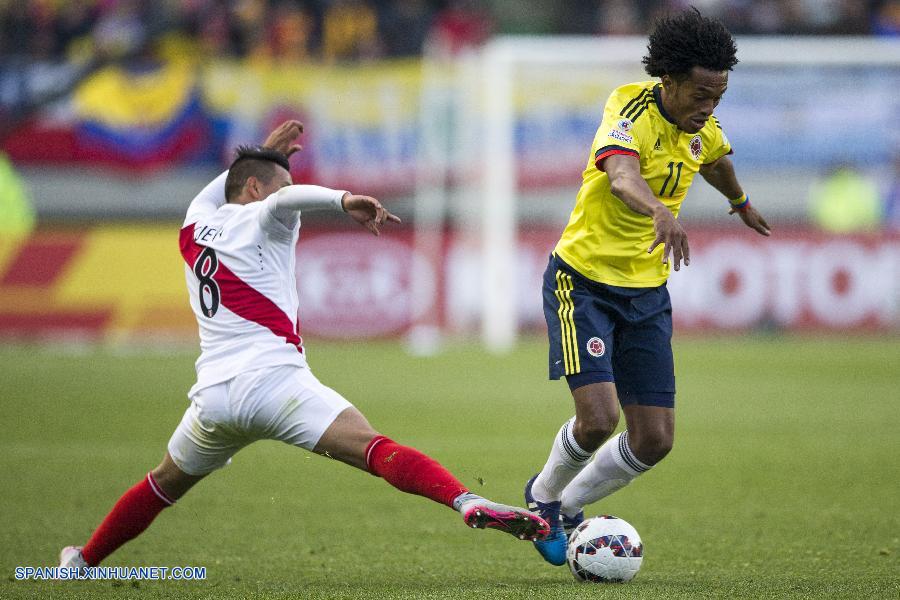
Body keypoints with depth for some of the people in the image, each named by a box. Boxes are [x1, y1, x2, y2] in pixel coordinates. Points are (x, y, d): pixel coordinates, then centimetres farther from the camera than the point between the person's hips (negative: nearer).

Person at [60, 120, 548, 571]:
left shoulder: (195, 227, 24)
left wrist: (263, 152, 56)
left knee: (166, 483, 31)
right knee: (375, 449, -23)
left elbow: (209, 195, 49)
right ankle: (467, 502, -44)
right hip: (274, 380, -6)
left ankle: (82, 562, 39)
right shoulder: (260, 219, 6)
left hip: (212, 395, 6)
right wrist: (344, 199, -34)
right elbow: (287, 198, -19)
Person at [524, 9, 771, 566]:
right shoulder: (633, 115, -22)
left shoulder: (703, 128, 0)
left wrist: (741, 202, 47)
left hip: (648, 292, 6)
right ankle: (543, 497, 12)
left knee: (654, 440, 0)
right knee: (598, 417, -19)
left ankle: (569, 506, 25)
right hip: (583, 281, -6)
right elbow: (621, 178, -45)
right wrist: (661, 212, -66)